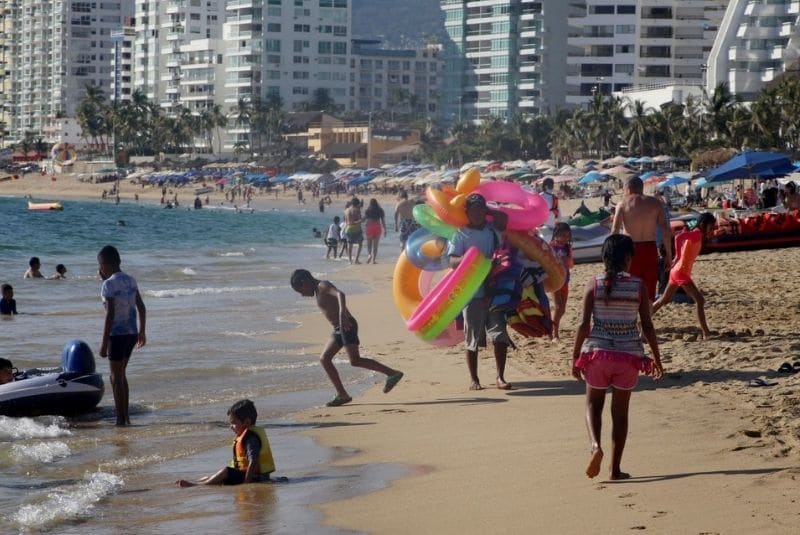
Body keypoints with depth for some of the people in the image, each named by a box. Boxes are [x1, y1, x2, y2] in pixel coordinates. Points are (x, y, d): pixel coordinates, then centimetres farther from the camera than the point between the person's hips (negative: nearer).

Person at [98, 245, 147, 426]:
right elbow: (141, 308, 14)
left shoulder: (109, 284, -14)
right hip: (132, 333, 8)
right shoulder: (130, 280, 9)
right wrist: (142, 332, 24)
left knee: (116, 377, 0)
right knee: (120, 374, 18)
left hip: (117, 334, -8)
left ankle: (121, 420, 0)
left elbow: (110, 314, -19)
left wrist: (104, 342, -16)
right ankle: (125, 416, 20)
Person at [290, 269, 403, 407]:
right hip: (338, 329, 10)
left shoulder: (323, 286, -9)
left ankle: (392, 373, -13)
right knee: (324, 359, 6)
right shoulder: (318, 291, 20)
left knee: (355, 361, -17)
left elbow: (340, 294, -27)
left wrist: (342, 313, -43)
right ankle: (342, 394, 6)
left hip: (346, 326, -10)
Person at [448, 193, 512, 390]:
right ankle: (474, 379, 15)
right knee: (472, 339, 5)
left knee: (500, 336, -3)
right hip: (471, 292, -2)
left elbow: (504, 218, -14)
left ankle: (500, 377, 4)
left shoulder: (492, 229, 7)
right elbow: (452, 261, -11)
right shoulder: (460, 234, -1)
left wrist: (487, 210, -1)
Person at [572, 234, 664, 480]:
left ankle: (596, 445, -9)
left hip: (597, 352, 0)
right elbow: (647, 326, -1)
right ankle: (615, 468, 12)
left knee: (594, 404, 18)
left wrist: (575, 357, 3)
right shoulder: (638, 286, -4)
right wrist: (656, 358, 10)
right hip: (629, 355, 0)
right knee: (620, 412, 11)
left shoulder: (594, 284, -4)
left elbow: (584, 324, -6)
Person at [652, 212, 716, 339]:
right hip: (682, 273, -10)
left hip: (677, 271, 10)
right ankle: (706, 333, -17)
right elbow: (678, 237, -30)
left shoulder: (698, 235, 12)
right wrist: (678, 256, -26)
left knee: (664, 300, 23)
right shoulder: (697, 234, -16)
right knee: (700, 300, -13)